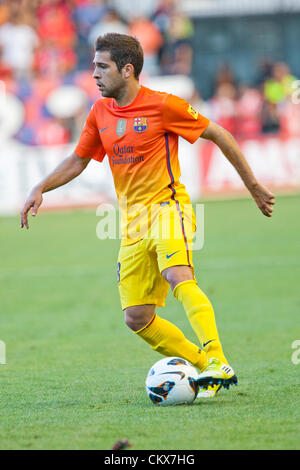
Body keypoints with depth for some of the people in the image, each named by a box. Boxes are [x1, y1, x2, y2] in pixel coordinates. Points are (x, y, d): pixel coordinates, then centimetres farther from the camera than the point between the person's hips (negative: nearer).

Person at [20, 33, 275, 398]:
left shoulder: (163, 105, -9)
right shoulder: (100, 113, 9)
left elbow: (218, 135, 0)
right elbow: (77, 161, 22)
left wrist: (253, 186, 4)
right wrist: (41, 188, 5)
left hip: (167, 207, -7)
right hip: (132, 221, 7)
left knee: (178, 277, -34)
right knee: (137, 319, -1)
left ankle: (218, 364, -41)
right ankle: (202, 367, 10)